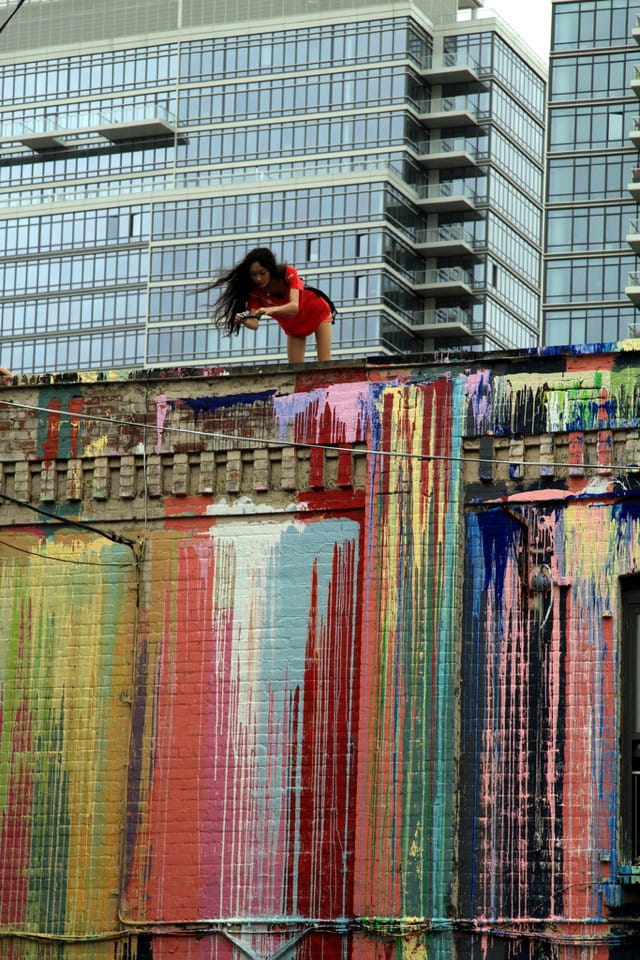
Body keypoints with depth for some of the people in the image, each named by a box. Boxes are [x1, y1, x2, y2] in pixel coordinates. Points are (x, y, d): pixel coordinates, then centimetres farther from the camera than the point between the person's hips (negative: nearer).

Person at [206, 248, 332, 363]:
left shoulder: (288, 273, -33)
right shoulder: (254, 291, -25)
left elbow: (294, 307, -46)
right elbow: (254, 323, -31)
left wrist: (271, 309, -65)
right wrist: (243, 320, -55)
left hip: (318, 314, -3)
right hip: (293, 325, 3)